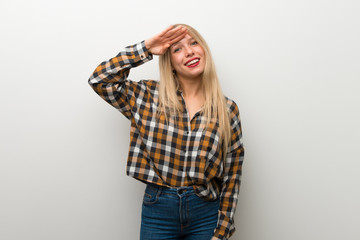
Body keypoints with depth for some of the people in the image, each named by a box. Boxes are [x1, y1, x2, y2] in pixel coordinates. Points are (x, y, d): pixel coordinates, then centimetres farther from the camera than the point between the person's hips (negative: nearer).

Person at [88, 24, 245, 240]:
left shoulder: (228, 109, -2)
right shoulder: (148, 97, 0)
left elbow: (232, 175, 0)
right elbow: (100, 79, -3)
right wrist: (144, 50, -8)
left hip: (206, 214, 0)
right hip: (157, 211, 0)